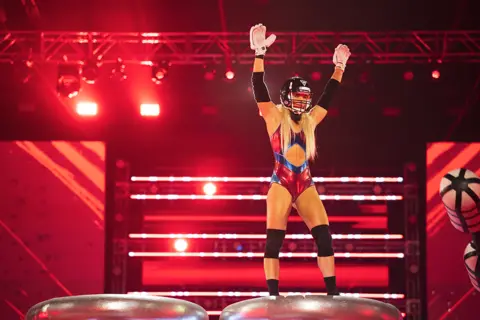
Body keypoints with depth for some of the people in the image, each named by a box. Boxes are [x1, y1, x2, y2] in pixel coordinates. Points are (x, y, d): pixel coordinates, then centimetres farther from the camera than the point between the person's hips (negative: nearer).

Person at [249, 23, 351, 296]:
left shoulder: (310, 120, 14)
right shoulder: (275, 117, 2)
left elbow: (328, 96, 23)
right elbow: (259, 88, -7)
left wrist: (339, 67, 25)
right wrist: (260, 53, -14)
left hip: (306, 185, 5)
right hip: (281, 184, -4)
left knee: (324, 236, -4)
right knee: (275, 239, -8)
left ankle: (332, 292, -1)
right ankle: (273, 295, -9)